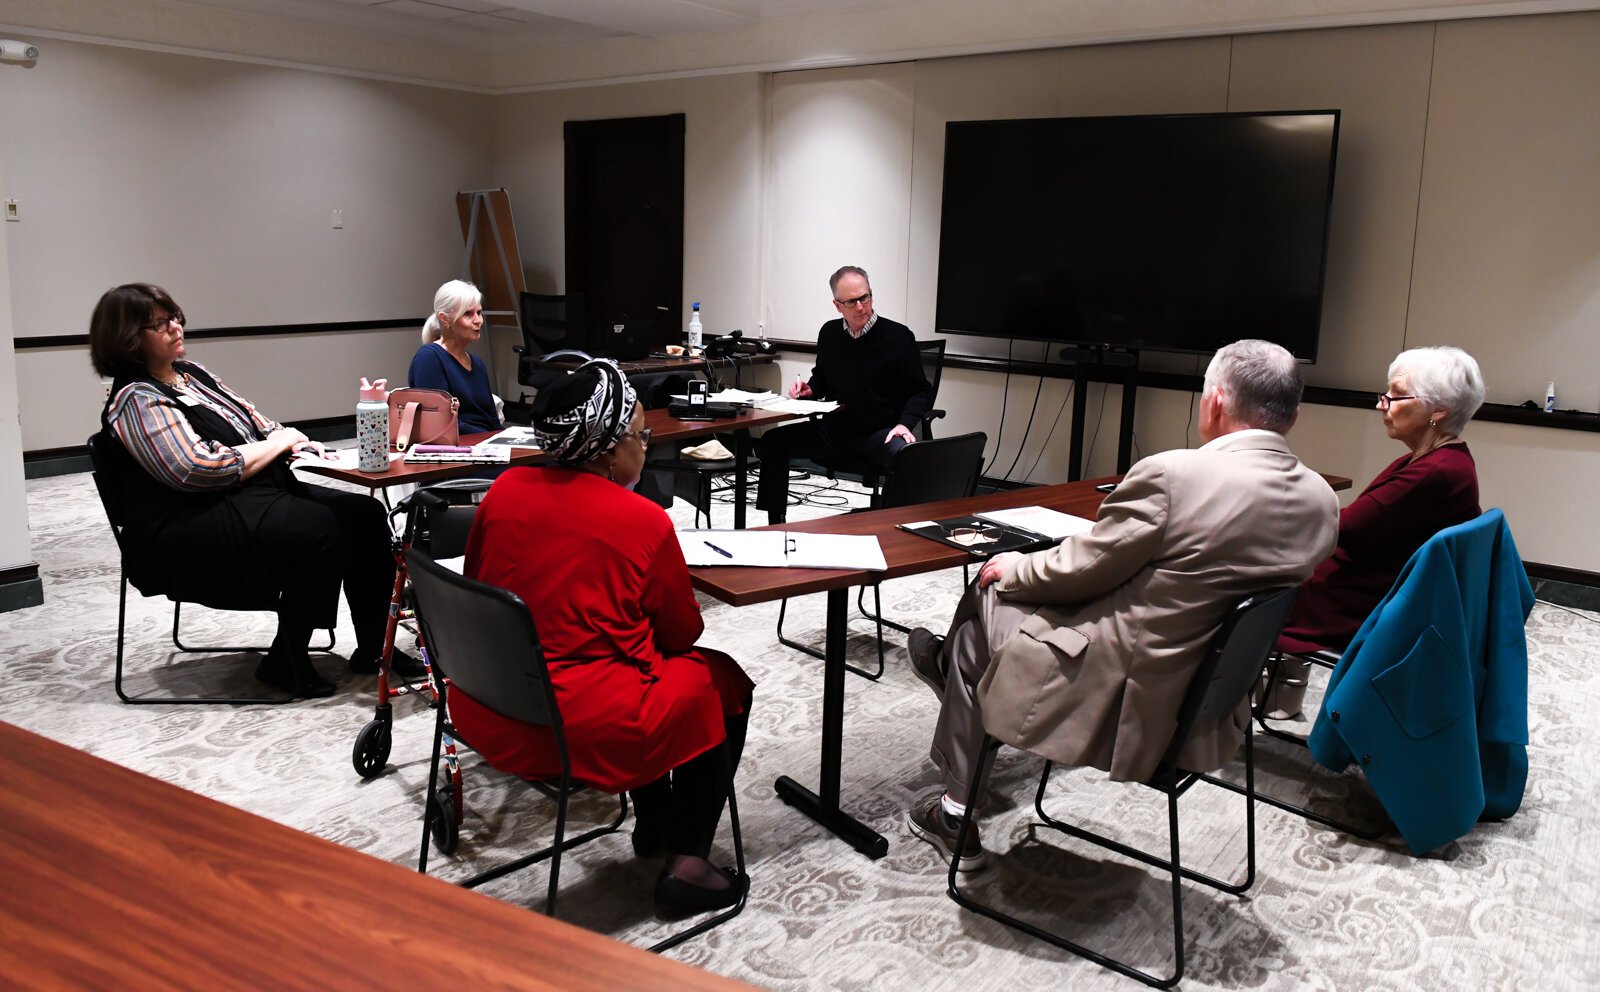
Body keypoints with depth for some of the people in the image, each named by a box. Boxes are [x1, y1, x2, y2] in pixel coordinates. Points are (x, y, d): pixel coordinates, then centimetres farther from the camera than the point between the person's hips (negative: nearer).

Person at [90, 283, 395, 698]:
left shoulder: (191, 371, 16)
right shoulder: (136, 400, -10)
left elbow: (252, 421, 24)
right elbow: (202, 471, -20)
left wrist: (291, 440, 1)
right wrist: (278, 443, -10)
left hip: (261, 492, 9)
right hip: (194, 531, -9)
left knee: (366, 514, -8)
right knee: (320, 527, -30)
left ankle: (374, 648, -4)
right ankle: (285, 663, -16)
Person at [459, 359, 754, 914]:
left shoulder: (505, 489, 0)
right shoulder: (644, 521, -14)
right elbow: (682, 633, 0)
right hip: (582, 734, -7)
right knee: (724, 683, 16)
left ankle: (654, 826, 41)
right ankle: (687, 863, 16)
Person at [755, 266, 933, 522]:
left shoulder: (898, 336, -6)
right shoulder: (829, 333, 8)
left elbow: (922, 391, -3)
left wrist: (904, 424, -19)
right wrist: (809, 390, 2)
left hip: (879, 433, -5)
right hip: (833, 430, 5)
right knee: (773, 442, -9)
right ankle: (775, 524, 2)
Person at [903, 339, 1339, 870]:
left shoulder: (1172, 475, -24)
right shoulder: (1321, 501, -3)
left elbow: (1080, 570, -13)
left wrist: (1012, 567, 7)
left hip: (1118, 700, -7)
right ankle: (947, 664, 46)